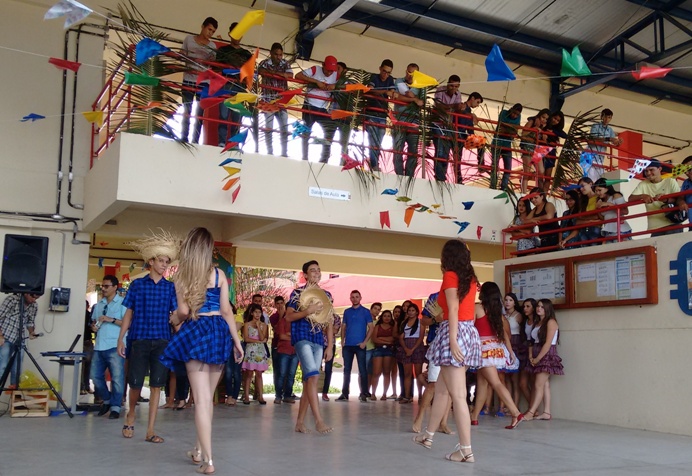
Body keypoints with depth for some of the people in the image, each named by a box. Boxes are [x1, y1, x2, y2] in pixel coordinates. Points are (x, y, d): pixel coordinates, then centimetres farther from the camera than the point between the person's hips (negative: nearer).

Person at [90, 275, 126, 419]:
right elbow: (93, 321, 27)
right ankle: (106, 400, 27)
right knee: (96, 376, 8)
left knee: (117, 378, -5)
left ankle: (115, 407, 2)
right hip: (99, 346, 7)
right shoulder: (99, 304, 18)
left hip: (115, 346, -7)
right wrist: (93, 326, 5)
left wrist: (112, 320, -17)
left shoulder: (122, 303, -3)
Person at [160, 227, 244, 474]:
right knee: (208, 397, 16)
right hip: (219, 332, 2)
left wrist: (174, 319, 17)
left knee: (201, 398, -2)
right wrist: (237, 341, 5)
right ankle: (199, 450, 28)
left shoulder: (182, 274, 0)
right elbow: (226, 311, 0)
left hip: (196, 333, -2)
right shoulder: (219, 274, 3)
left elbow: (183, 310, -5)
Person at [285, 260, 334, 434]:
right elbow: (288, 316, -4)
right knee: (313, 376, -18)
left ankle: (300, 422, 11)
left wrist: (330, 346, 7)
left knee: (308, 380, 4)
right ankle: (318, 420, -19)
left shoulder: (326, 295, 14)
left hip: (319, 341, 5)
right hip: (302, 338, -5)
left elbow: (330, 322, 13)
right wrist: (308, 311, -18)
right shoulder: (297, 292, 2)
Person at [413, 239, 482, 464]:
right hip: (470, 332, 9)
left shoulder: (450, 276, -5)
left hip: (455, 332, -8)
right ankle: (428, 436, 29)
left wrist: (452, 340, -20)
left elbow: (453, 309, -14)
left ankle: (466, 450, -6)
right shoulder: (470, 278, 16)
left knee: (458, 395, -7)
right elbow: (464, 307, 10)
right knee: (442, 388, 18)